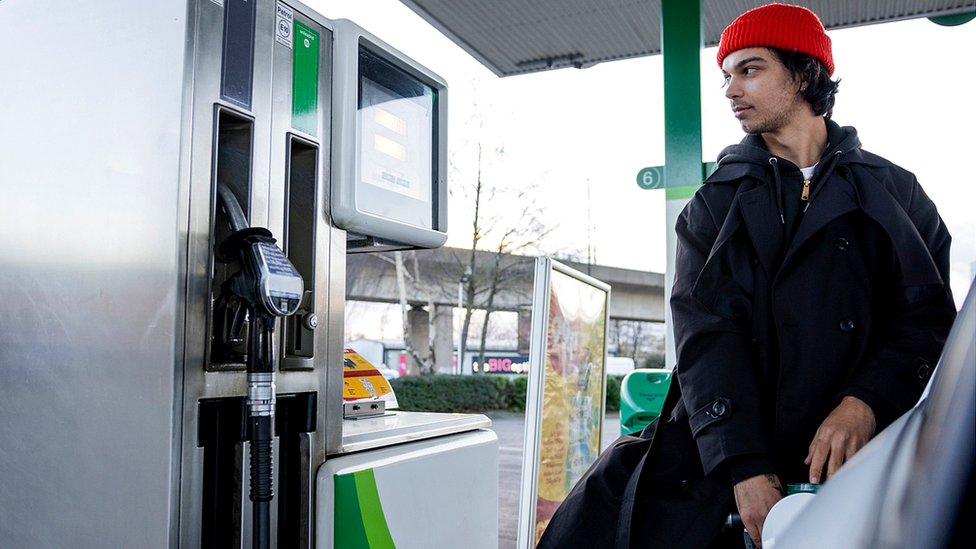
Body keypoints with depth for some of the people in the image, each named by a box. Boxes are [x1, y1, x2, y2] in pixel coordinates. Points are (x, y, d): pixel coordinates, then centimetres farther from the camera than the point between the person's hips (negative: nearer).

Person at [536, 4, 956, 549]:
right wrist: (745, 468, -17)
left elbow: (928, 316, 3)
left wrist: (865, 402, -17)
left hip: (840, 458, 1)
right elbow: (706, 330, -4)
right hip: (713, 455, 0)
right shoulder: (716, 202, 10)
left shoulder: (893, 192, 12)